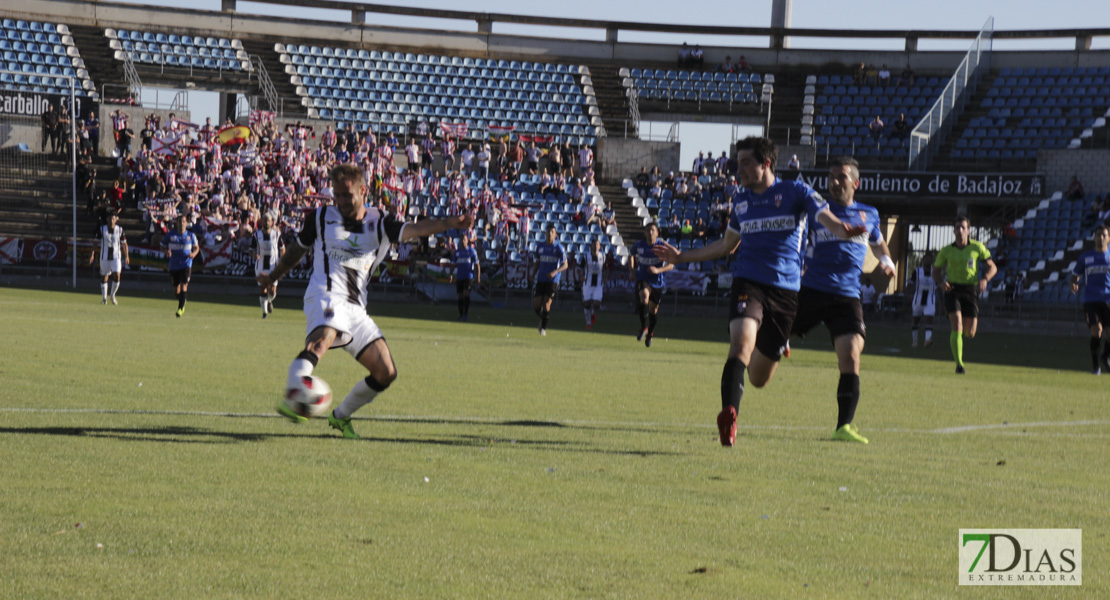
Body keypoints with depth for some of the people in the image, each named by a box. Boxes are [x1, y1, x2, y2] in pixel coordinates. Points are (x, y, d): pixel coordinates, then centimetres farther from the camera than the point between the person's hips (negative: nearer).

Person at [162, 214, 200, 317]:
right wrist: (167, 251, -14)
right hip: (174, 265, 2)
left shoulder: (191, 235, 0)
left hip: (186, 264, -2)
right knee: (176, 288, 9)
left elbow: (197, 247, 12)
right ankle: (181, 304, 35)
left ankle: (180, 308, -14)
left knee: (184, 286, -17)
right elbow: (163, 246, 9)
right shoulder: (170, 235, 0)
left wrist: (194, 254, -10)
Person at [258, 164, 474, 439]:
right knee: (320, 341, -38)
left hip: (356, 309, 4)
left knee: (386, 373, 1)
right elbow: (297, 249, 27)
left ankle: (340, 416, 19)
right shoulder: (321, 218, 11)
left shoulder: (378, 224, 11)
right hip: (326, 297, -4)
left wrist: (448, 223, -23)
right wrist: (273, 276, 32)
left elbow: (412, 230, -6)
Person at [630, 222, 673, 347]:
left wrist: (658, 270, -25)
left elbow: (671, 264, -9)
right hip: (642, 279, -1)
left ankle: (650, 333, 36)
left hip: (657, 281, 1)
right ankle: (644, 327, -28)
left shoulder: (662, 246, -9)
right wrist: (632, 271, 7)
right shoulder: (639, 245, -2)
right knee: (644, 296, -33)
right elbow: (631, 256, 21)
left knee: (653, 310, 12)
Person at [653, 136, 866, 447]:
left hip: (785, 290, -2)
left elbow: (825, 217, -15)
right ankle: (729, 415, -37)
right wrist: (682, 257, 25)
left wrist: (841, 230, -39)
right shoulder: (741, 199, 13)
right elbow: (726, 244, 27)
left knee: (759, 378, 8)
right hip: (748, 282, 2)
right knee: (741, 342, -30)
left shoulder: (795, 192, 1)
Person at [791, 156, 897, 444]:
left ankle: (844, 426, -12)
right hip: (810, 291, 0)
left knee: (850, 357, -15)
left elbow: (877, 243, 34)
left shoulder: (869, 215, 15)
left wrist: (886, 262, 13)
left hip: (847, 296, 0)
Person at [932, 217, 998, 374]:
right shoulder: (946, 251, 3)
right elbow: (936, 272, 11)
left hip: (970, 290, 1)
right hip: (952, 290, -1)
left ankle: (953, 336, 42)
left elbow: (992, 267, 5)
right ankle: (959, 364, -20)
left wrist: (985, 279, -16)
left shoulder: (977, 247, 1)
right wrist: (941, 283, -13)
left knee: (970, 333, 3)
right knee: (957, 325, -21)